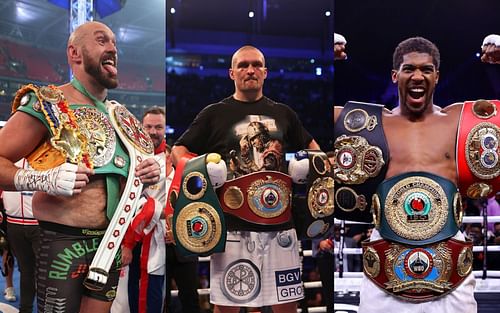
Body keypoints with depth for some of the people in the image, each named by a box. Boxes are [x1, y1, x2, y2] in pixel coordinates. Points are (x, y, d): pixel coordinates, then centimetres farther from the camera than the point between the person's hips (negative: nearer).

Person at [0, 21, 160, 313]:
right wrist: (43, 179, -29)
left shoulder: (122, 117, 13)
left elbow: (131, 168, 25)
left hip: (110, 242, 7)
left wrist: (150, 173, 3)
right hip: (62, 243, -6)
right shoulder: (47, 106, -8)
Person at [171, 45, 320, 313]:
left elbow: (310, 146, 28)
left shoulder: (283, 113, 15)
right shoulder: (214, 114, 7)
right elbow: (179, 151, 6)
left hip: (279, 223, 2)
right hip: (232, 225, -2)